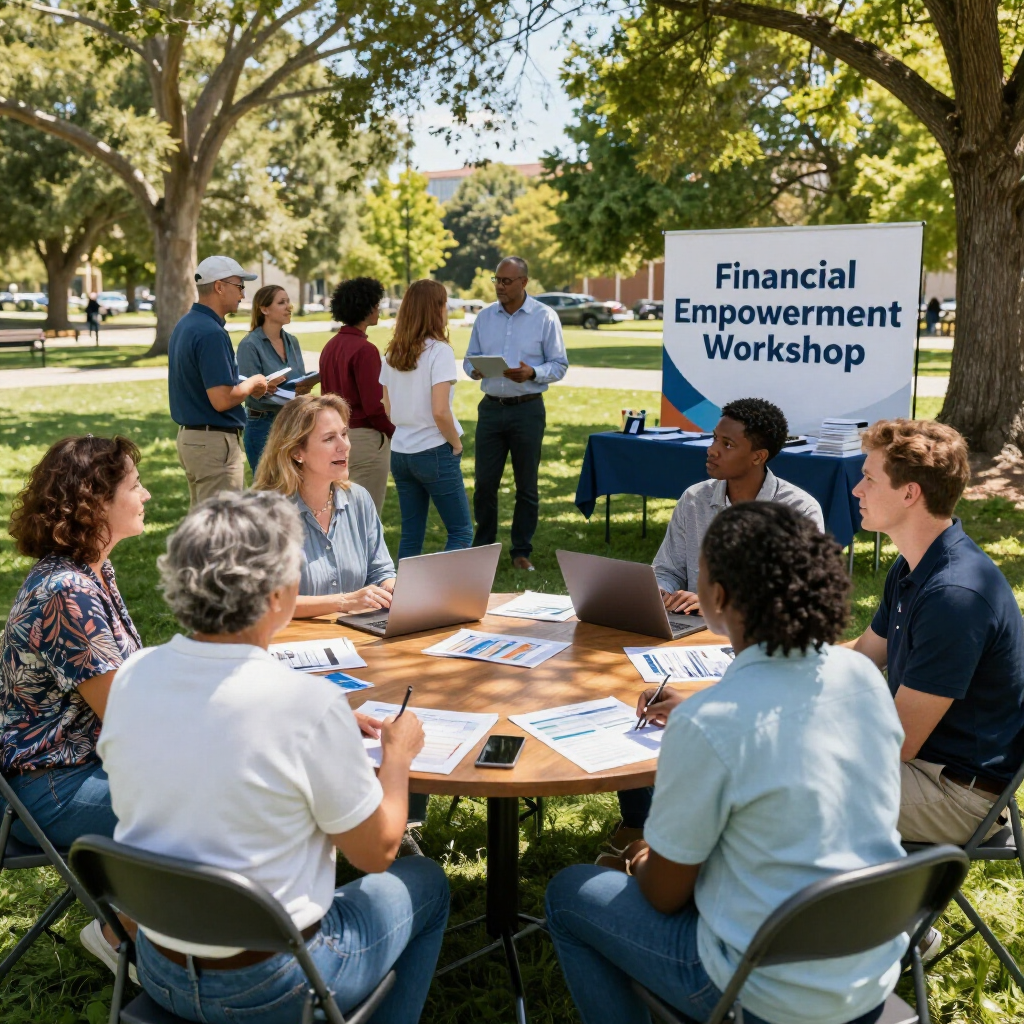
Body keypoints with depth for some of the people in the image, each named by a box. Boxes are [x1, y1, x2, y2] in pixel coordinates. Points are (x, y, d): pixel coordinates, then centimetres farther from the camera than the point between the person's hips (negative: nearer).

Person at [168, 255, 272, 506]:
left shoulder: (185, 324, 11)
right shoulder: (211, 333, -20)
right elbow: (222, 399, -25)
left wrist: (246, 384, 14)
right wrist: (252, 383, -7)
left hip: (188, 435, 10)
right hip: (215, 441, -10)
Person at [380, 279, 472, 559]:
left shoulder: (393, 353, 7)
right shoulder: (438, 351, -13)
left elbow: (387, 409, 10)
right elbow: (440, 412, -19)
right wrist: (457, 444, -5)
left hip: (399, 453, 7)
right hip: (433, 452, -7)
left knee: (410, 535, 13)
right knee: (461, 532, 3)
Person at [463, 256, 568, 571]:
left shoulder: (545, 317, -2)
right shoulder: (485, 316, 8)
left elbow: (559, 365, -2)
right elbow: (470, 358, 13)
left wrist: (532, 373, -20)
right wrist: (474, 369, -11)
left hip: (527, 408, -3)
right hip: (491, 407, 3)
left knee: (526, 486, 5)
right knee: (484, 482, 3)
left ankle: (521, 551, 17)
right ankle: (483, 546, 18)